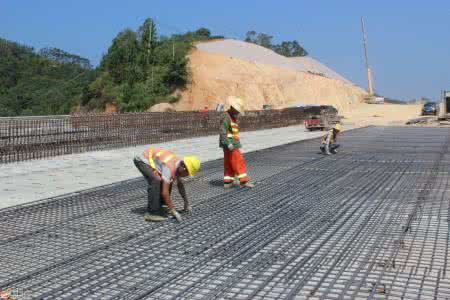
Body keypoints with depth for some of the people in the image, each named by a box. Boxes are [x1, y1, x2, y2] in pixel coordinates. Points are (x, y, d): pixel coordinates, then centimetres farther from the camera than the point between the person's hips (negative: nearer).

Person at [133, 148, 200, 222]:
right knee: (156, 181, -27)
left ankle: (158, 206, 18)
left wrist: (186, 203, 17)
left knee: (168, 182, 7)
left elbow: (180, 185, 12)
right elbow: (164, 192, -34)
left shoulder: (178, 165, -4)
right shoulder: (170, 168, -33)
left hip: (151, 159, 9)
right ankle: (152, 213, -20)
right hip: (142, 160, -9)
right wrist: (173, 211, -29)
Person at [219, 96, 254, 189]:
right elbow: (222, 131, -23)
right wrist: (228, 144, -29)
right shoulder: (226, 117, -17)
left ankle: (227, 182, 15)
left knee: (229, 163, 11)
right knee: (238, 161, -8)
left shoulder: (233, 117, 15)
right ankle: (243, 181, -6)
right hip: (230, 145, -10)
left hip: (233, 144, 10)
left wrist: (237, 143, 24)